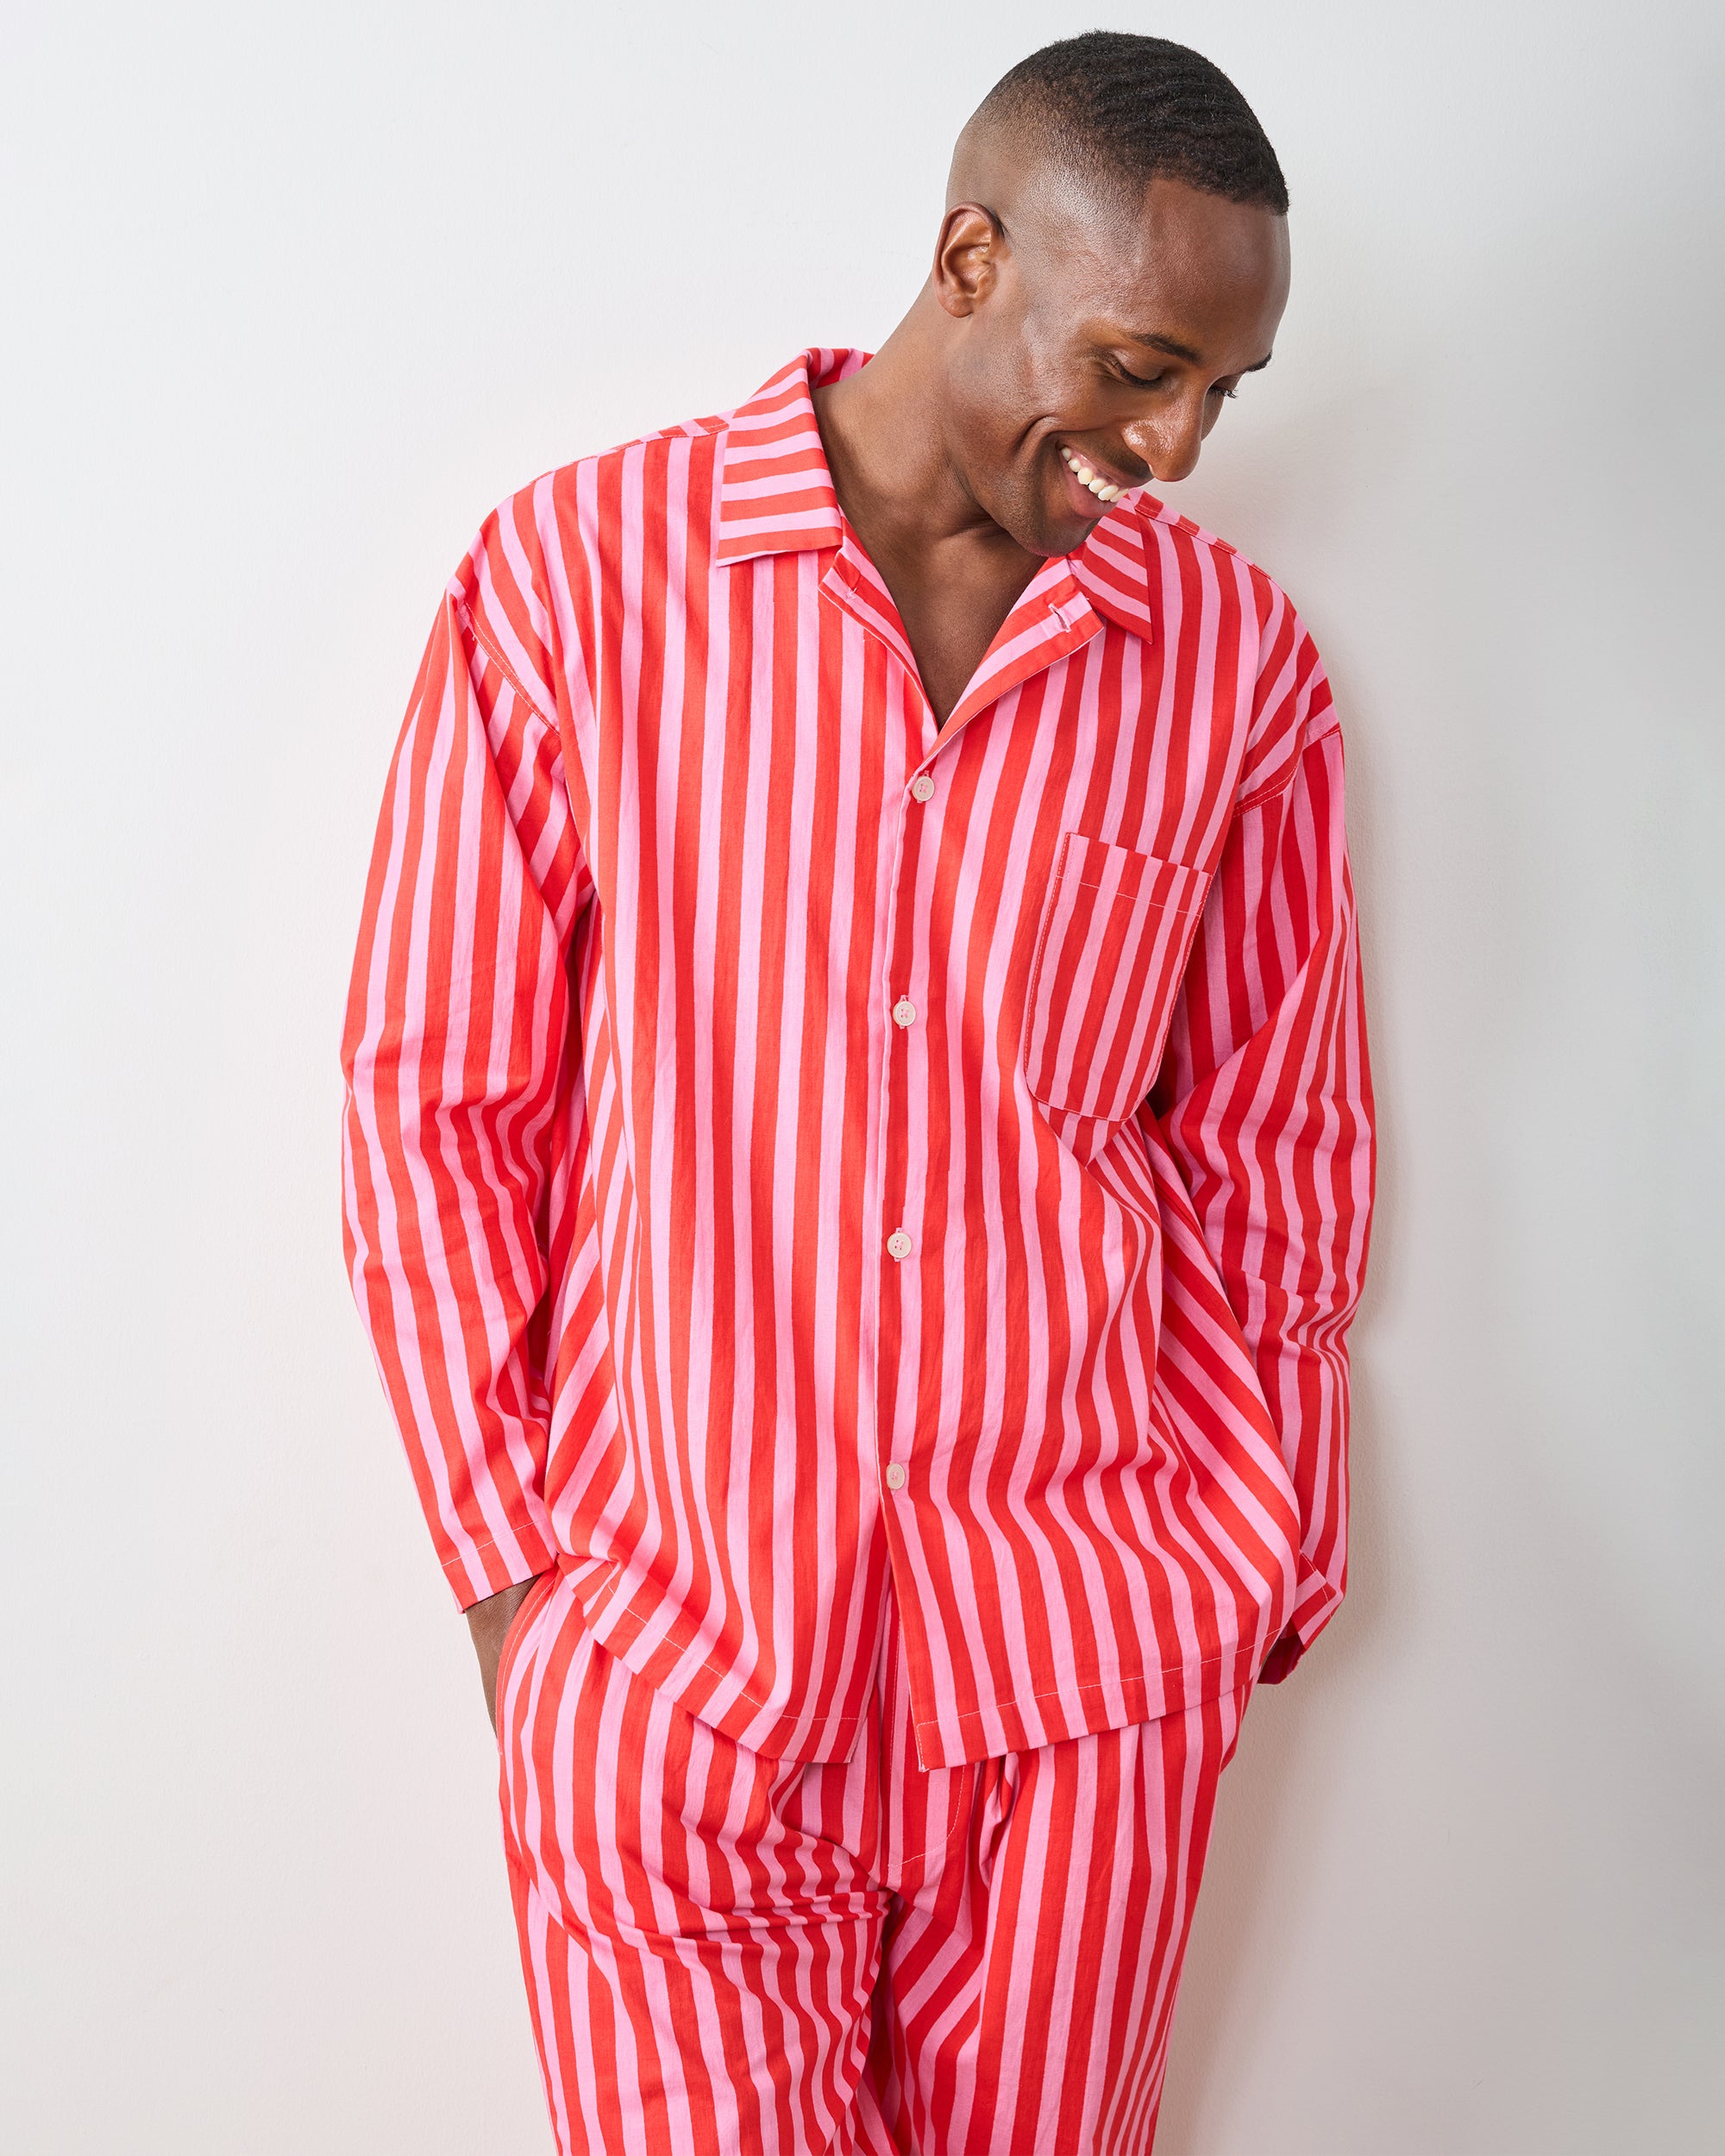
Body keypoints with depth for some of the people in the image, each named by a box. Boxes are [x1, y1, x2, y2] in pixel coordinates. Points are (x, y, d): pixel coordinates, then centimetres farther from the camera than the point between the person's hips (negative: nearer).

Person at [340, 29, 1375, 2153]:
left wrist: (1243, 1576, 9)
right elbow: (436, 1098, -1)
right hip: (670, 1638, -2)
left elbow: (1274, 1151, 8)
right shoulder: (573, 578, -5)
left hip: (1079, 1658, 2)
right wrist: (507, 1564, -1)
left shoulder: (1238, 661, 1)